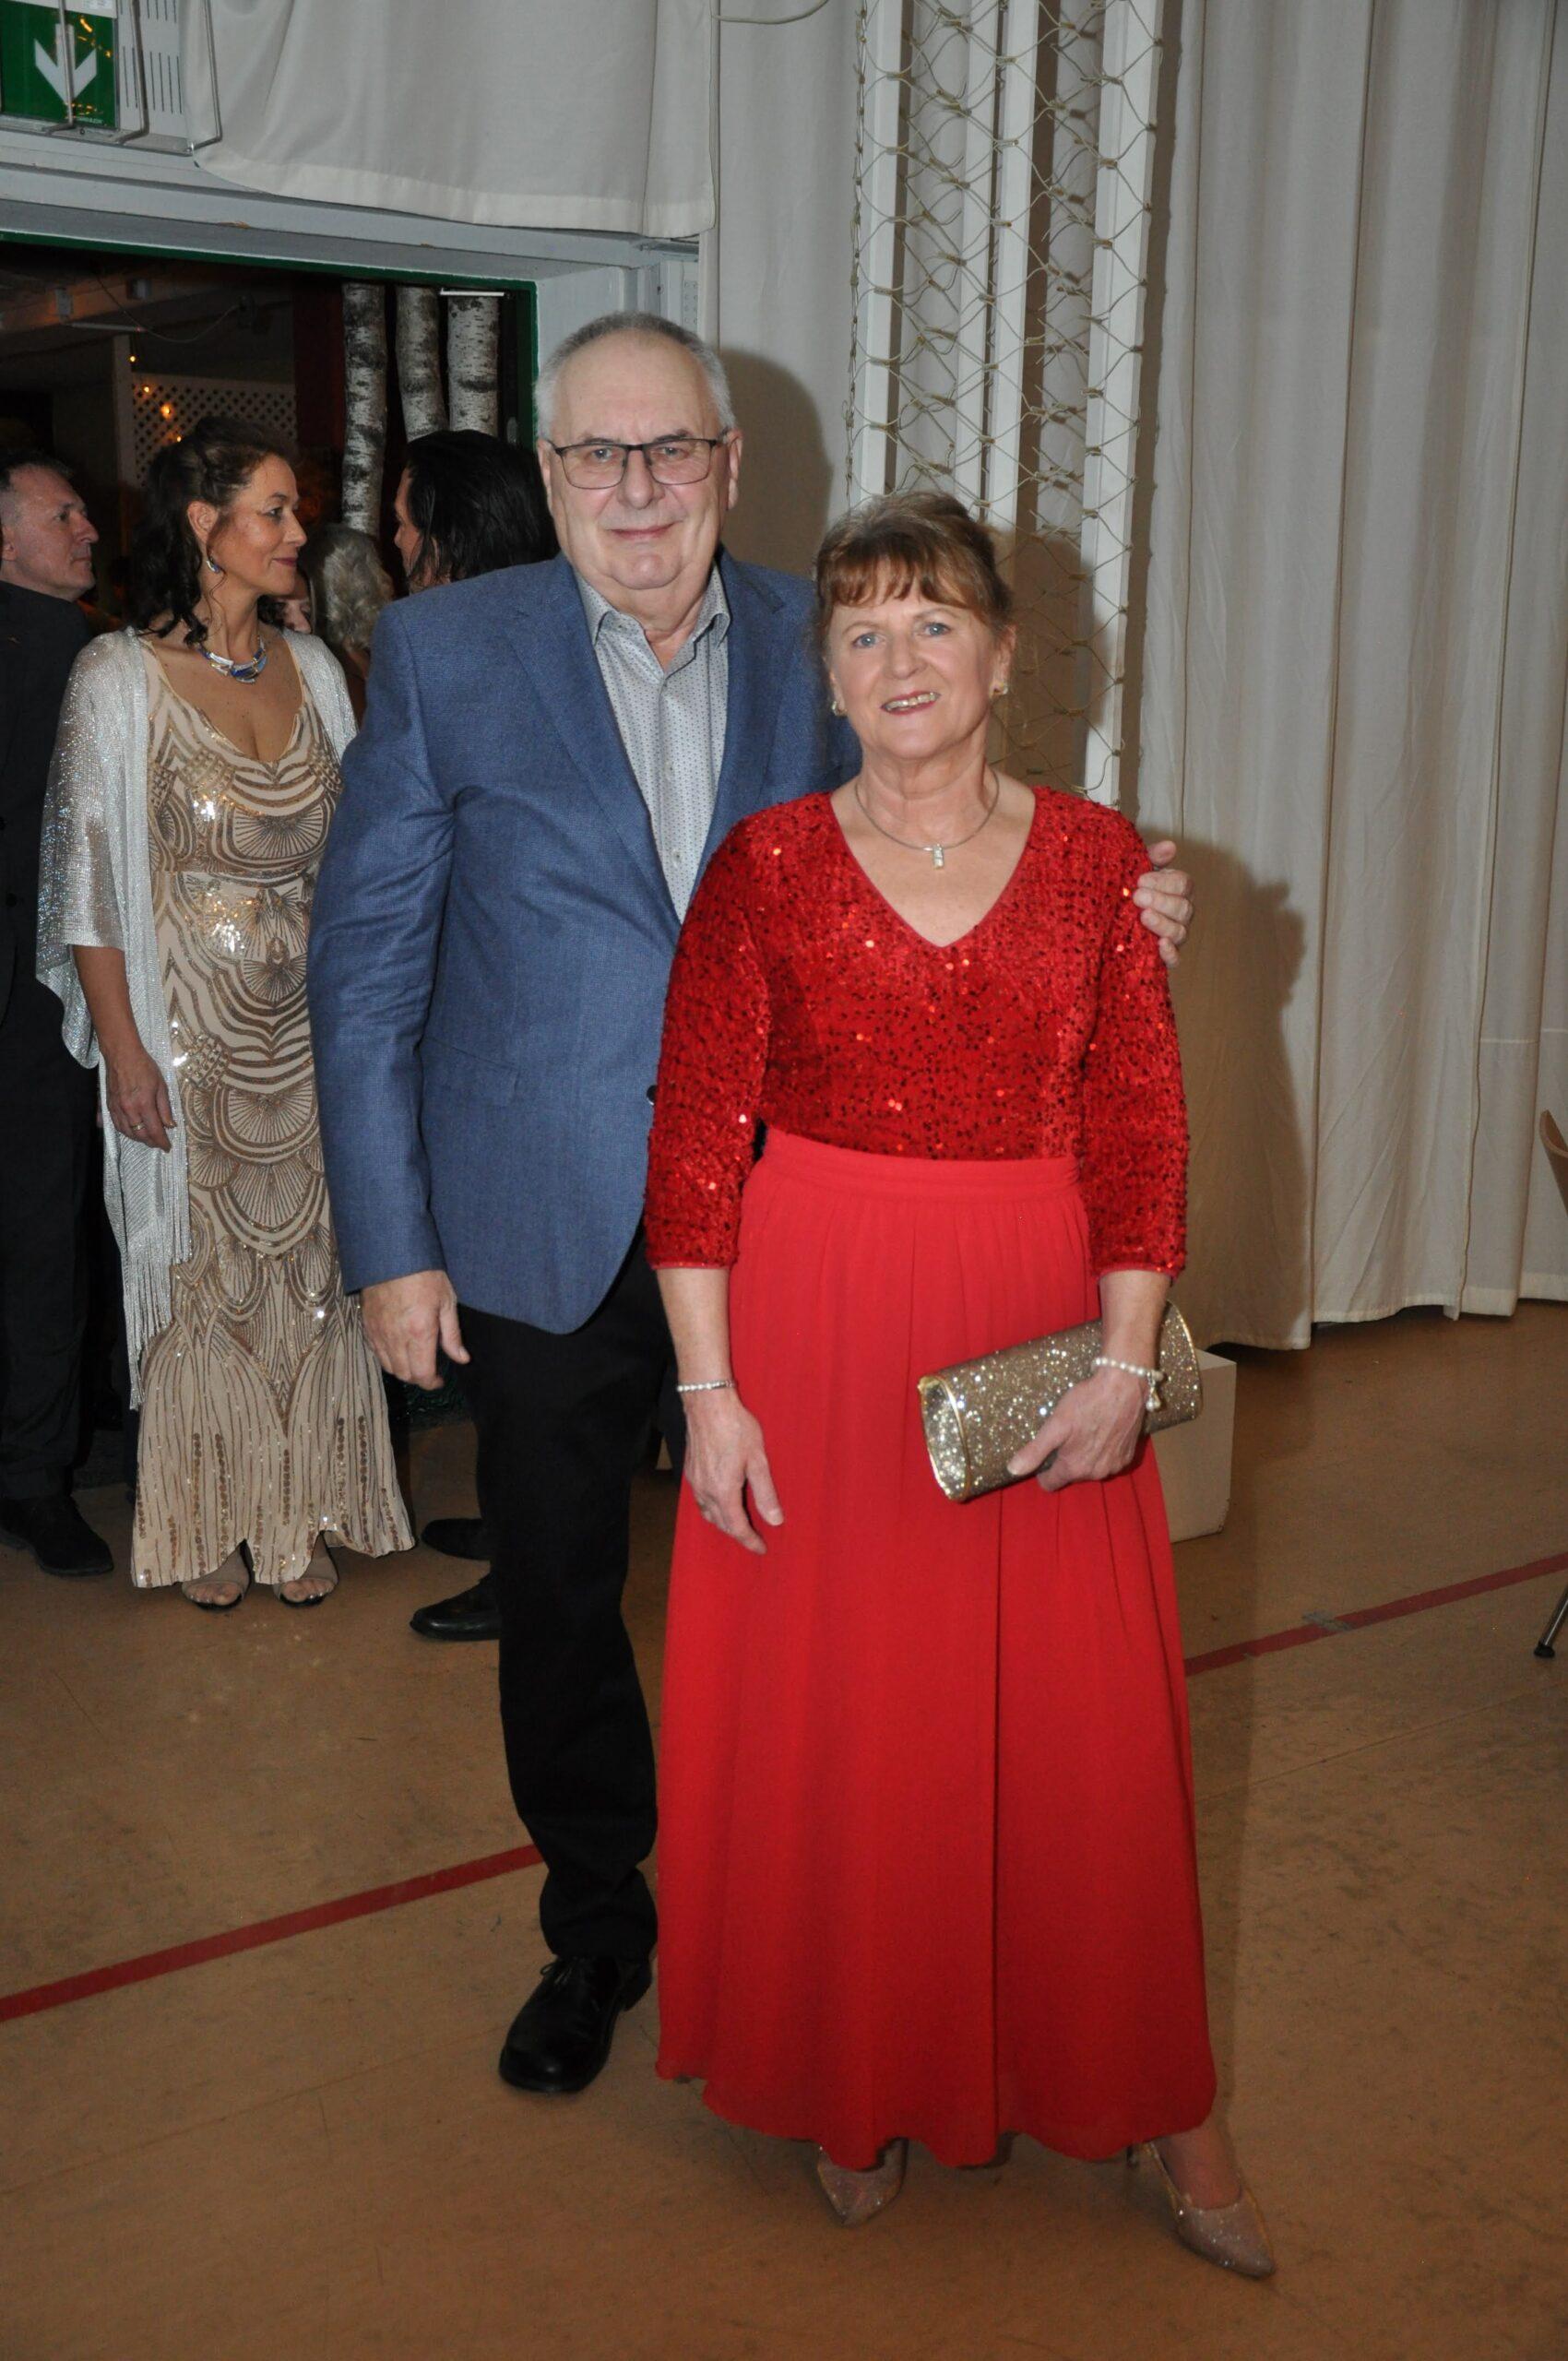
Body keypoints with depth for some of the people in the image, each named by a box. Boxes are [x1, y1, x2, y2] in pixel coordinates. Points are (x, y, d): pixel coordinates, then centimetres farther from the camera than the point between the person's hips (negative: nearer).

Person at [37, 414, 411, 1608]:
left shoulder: (312, 667, 5)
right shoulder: (119, 678, -8)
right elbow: (88, 879, -8)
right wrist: (123, 1049, -12)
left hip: (310, 1023, 4)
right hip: (189, 1032, -4)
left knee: (309, 1259, 8)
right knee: (200, 1264, 7)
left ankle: (303, 1509, 23)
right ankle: (212, 1520, 22)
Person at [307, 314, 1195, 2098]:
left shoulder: (821, 647, 1)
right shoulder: (444, 653, -4)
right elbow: (365, 966, -4)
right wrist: (389, 1245, -8)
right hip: (543, 1232, -1)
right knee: (558, 1597, 13)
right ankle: (595, 1928, 37)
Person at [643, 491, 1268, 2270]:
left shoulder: (1094, 858, 2)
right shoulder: (765, 863, -2)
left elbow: (1141, 1128, 0)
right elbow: (696, 1137, -3)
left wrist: (1124, 1364, -8)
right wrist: (709, 1390, -7)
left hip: (1036, 1335, 1)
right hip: (816, 1327, 0)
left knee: (1080, 1724, 9)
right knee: (830, 1723, 8)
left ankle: (1152, 2100, 29)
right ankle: (861, 2088, 31)